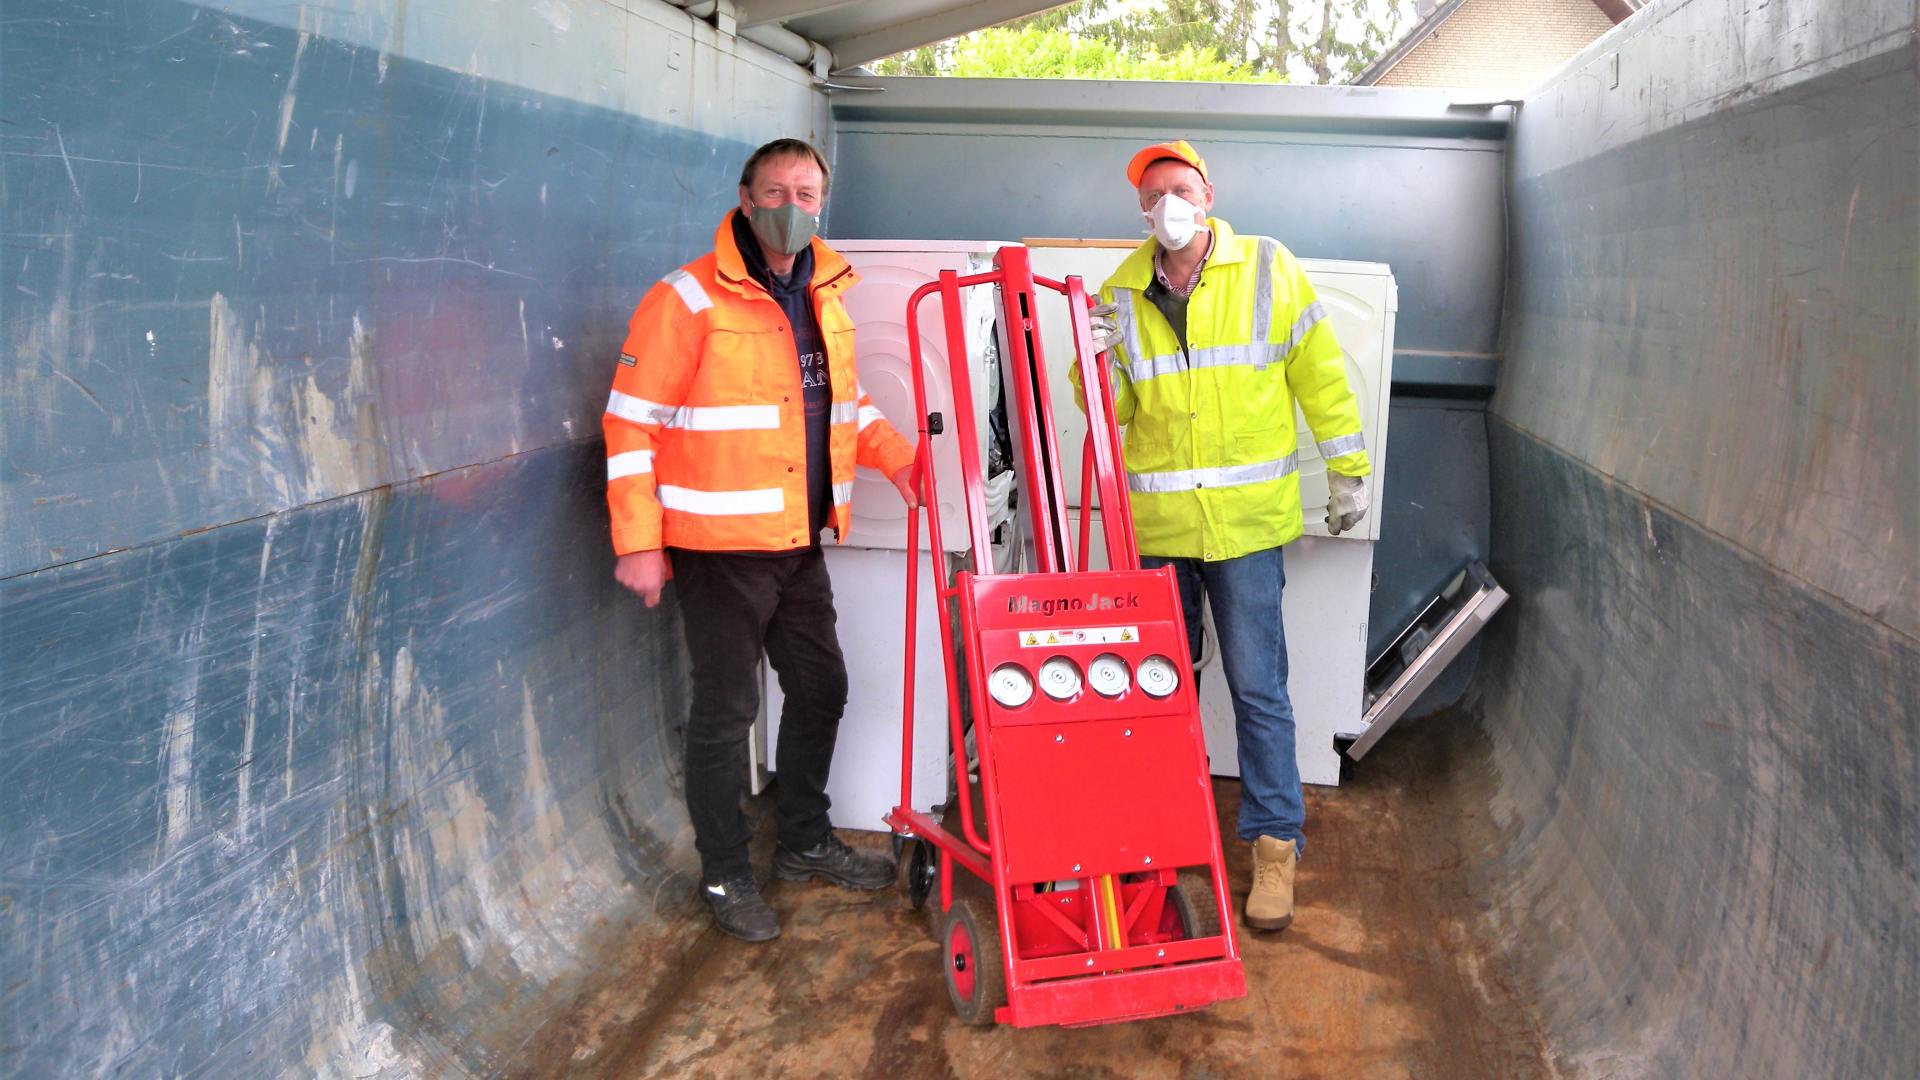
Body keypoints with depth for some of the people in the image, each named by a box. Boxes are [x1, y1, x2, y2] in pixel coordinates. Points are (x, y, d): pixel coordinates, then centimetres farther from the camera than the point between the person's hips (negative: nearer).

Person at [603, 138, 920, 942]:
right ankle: (725, 875, 19)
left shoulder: (825, 295, 10)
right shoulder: (689, 300, -13)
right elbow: (632, 422, -13)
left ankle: (805, 843, 36)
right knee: (727, 709, 2)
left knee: (821, 688, 17)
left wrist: (895, 457, 7)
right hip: (719, 545, -7)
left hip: (799, 543, 8)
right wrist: (638, 541, -16)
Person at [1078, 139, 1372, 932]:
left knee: (1258, 687, -2)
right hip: (1154, 521, 3)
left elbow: (1320, 375, 5)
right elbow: (1110, 412, 9)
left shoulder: (1268, 270, 0)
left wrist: (1347, 472, 6)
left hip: (1248, 517, -3)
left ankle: (1275, 844, 8)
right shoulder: (1120, 294, 6)